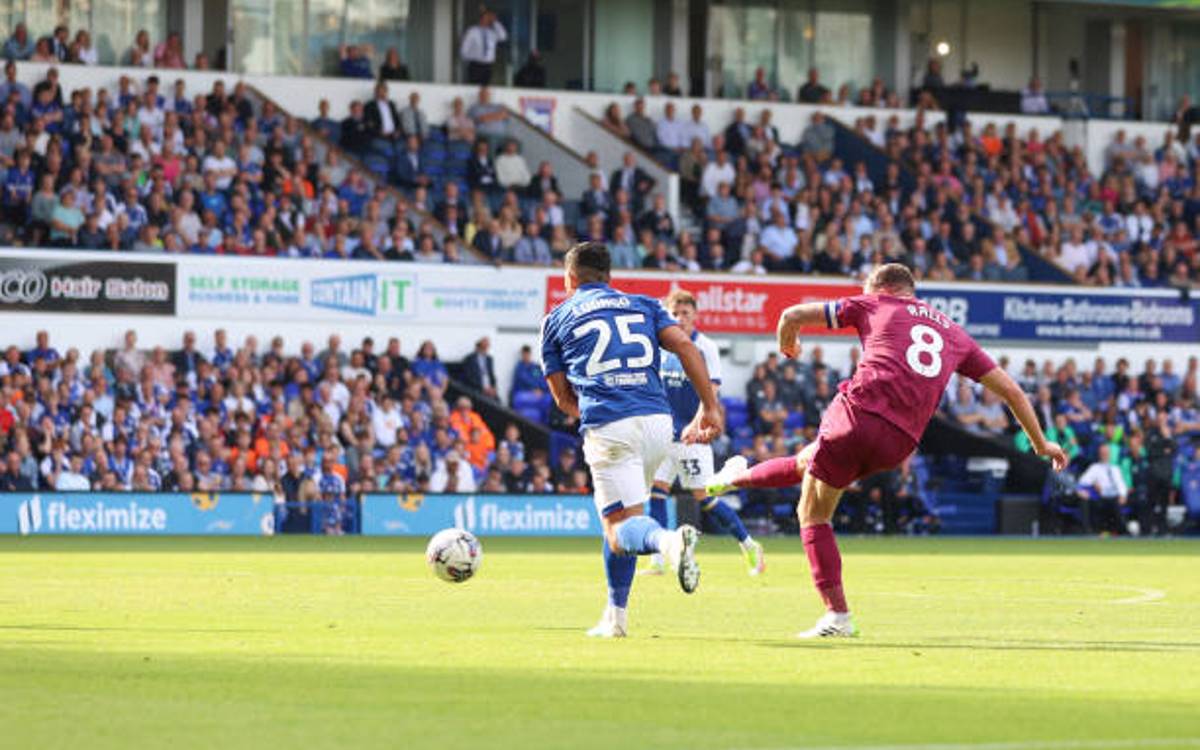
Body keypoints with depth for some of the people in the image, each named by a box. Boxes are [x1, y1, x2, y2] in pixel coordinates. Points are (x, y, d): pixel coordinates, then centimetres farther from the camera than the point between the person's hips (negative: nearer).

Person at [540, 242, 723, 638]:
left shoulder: (557, 319, 17)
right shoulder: (643, 305, 22)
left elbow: (564, 400, 20)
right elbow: (686, 346, 6)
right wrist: (710, 408, 4)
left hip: (607, 427, -4)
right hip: (658, 420, 4)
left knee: (620, 525, -8)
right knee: (618, 514, 22)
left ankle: (671, 541, -42)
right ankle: (616, 616, 20)